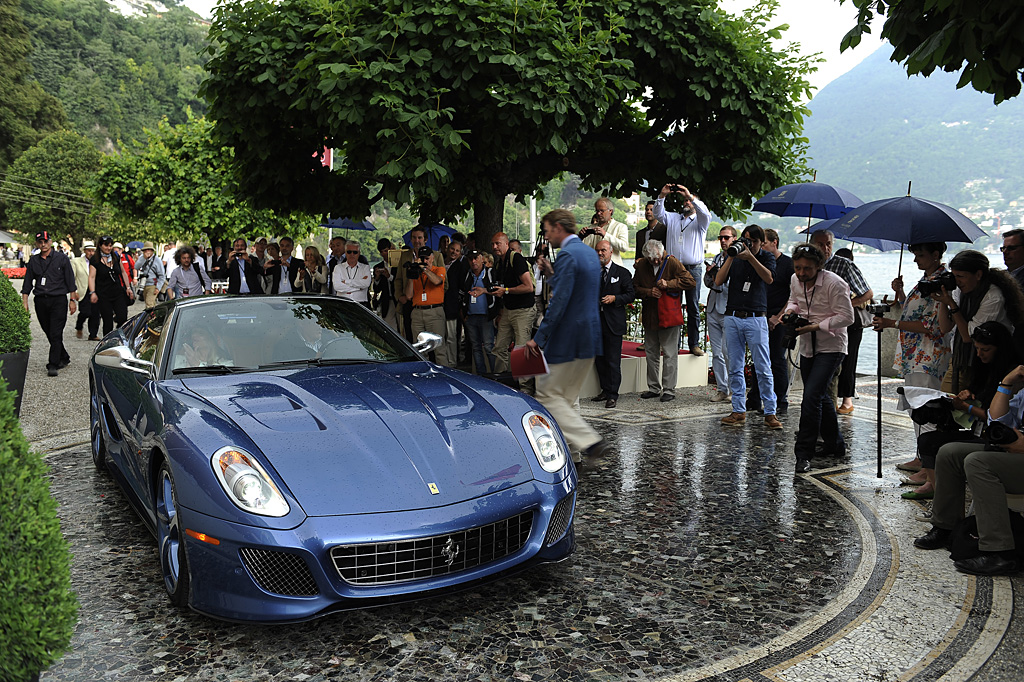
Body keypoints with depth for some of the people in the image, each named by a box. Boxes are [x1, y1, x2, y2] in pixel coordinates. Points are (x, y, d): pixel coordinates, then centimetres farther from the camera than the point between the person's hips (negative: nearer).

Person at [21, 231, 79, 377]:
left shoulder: (62, 258, 2)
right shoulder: (33, 261, 11)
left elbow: (70, 280, 2)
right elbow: (27, 283, 14)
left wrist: (72, 300, -3)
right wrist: (24, 302, 6)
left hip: (58, 300, -4)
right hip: (41, 302, 4)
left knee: (56, 334, -10)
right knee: (49, 333, 9)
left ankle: (53, 365, -10)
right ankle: (64, 358, 26)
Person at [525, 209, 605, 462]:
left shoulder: (567, 255, -16)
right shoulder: (590, 252, 13)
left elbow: (559, 303, -21)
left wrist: (538, 337, -17)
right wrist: (552, 274, 14)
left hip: (567, 340, -10)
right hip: (589, 338, 10)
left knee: (548, 395, -2)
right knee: (566, 398, 16)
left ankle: (590, 441, -8)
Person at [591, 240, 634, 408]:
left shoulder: (622, 273, 2)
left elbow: (631, 295, -1)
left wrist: (615, 298, -15)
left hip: (613, 323, -5)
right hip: (596, 321, 5)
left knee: (613, 360, -5)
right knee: (599, 359, 8)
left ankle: (612, 394, 1)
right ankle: (605, 390, 20)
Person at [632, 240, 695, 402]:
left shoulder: (672, 263, -7)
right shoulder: (641, 267, 3)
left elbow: (690, 281, -10)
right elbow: (635, 288, 8)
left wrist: (668, 284, -18)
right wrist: (649, 292, -10)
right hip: (649, 317, 5)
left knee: (670, 354, -1)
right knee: (651, 353, 12)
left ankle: (669, 389, 6)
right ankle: (654, 388, 22)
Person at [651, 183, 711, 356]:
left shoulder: (700, 222, 8)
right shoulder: (672, 218, 18)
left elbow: (705, 213, -12)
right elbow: (658, 214, 5)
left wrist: (690, 195, -17)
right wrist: (662, 196, -8)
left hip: (693, 269, -2)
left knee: (693, 308, 0)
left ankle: (694, 344, 4)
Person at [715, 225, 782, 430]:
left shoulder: (767, 257, 5)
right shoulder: (733, 256, 10)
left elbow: (769, 278, -15)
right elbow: (718, 281, -1)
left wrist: (750, 257, -22)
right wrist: (731, 257, -10)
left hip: (756, 319, -3)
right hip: (732, 318, 3)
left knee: (763, 368, -4)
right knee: (735, 368, 5)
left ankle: (770, 413, 2)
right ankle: (739, 411, 12)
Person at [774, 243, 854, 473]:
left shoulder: (834, 283, -19)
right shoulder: (795, 280, 1)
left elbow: (846, 316, -18)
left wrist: (816, 326, -25)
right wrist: (789, 312, -3)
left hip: (830, 347, -7)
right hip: (807, 347, 7)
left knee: (811, 396, -18)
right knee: (821, 397, 16)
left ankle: (804, 454, -11)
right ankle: (835, 445, 34)